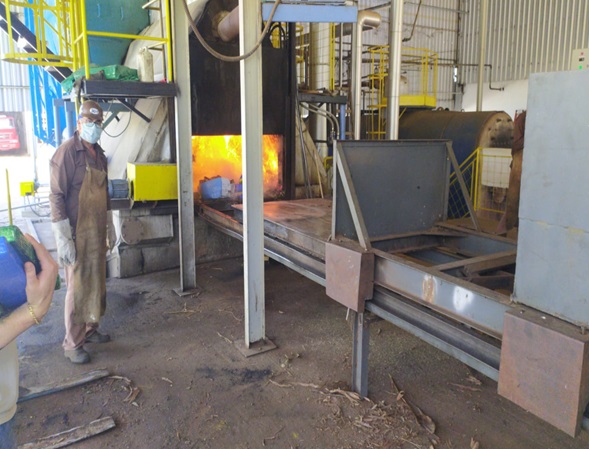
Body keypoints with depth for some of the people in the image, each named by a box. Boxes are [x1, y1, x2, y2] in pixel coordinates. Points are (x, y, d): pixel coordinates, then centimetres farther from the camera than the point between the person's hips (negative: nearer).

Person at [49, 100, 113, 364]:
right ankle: (72, 345, 13)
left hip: (97, 232, 8)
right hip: (77, 233, -7)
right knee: (77, 287, 0)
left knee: (97, 283, 15)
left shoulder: (98, 153, 11)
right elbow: (56, 196, -16)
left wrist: (107, 229, 19)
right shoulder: (67, 152, -13)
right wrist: (63, 238, -19)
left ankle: (90, 329, 32)